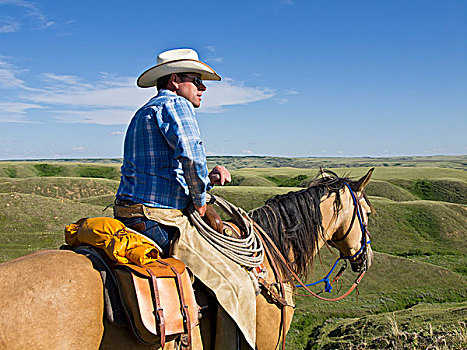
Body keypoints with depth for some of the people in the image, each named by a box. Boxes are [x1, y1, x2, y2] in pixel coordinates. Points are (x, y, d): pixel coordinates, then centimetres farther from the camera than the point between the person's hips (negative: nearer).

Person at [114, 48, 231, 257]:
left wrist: (209, 179, 12)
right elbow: (191, 156, -27)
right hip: (154, 222, -10)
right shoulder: (176, 104, -7)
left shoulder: (145, 112, 25)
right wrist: (200, 201, -11)